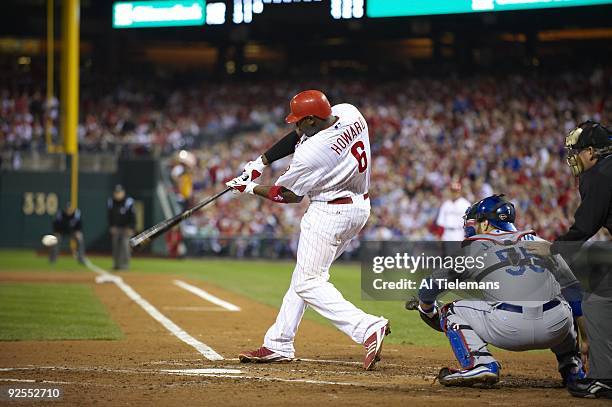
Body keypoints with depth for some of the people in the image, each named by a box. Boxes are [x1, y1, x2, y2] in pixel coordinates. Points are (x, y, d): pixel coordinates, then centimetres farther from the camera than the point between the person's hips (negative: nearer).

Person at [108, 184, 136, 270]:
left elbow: (132, 216, -9)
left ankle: (125, 263, -8)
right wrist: (111, 227, 4)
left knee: (125, 245, -11)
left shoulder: (128, 201, -14)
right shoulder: (111, 202, 0)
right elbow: (110, 216, 11)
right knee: (115, 245, 3)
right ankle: (116, 264, 10)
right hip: (115, 228, 4)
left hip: (126, 228, -4)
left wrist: (130, 228, -12)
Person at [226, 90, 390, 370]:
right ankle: (278, 345, 22)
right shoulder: (349, 113, -4)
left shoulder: (311, 153, -25)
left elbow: (289, 196, -7)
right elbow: (299, 136, 9)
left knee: (308, 282, -7)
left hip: (330, 213, -10)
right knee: (304, 274, 16)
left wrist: (250, 188, 7)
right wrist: (261, 162, 7)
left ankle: (367, 328, -23)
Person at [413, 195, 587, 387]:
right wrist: (586, 339, 25)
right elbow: (573, 290, 22)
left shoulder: (471, 247, 19)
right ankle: (573, 369, 24)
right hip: (556, 329, 4)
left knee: (451, 312, 20)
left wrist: (427, 309, 48)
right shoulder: (538, 242, 26)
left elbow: (432, 286, 27)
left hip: (509, 328, -4)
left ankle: (480, 363, -3)